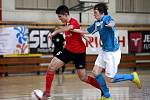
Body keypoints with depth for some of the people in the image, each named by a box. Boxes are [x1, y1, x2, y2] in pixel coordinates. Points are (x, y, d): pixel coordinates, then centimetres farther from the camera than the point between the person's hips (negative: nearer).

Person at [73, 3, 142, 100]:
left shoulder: (107, 18, -18)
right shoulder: (97, 23, 7)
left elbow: (112, 22, -42)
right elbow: (87, 31, 20)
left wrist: (111, 24, -66)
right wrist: (73, 30, 14)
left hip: (113, 52, -8)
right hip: (104, 51, 8)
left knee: (110, 79, -4)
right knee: (96, 72, 4)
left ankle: (133, 77, 14)